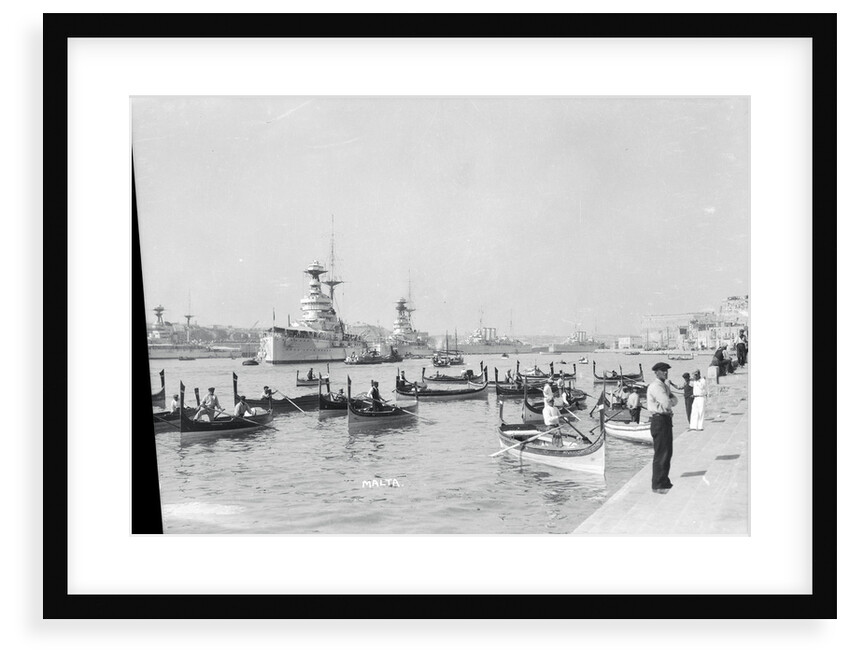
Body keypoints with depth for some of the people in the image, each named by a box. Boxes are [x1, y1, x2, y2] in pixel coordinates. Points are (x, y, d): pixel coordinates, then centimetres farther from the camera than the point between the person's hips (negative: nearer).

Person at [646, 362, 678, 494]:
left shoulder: (665, 385, 18)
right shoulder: (655, 386, -15)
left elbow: (675, 400, 11)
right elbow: (667, 404, -22)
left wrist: (670, 400, -9)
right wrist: (669, 401, 0)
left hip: (667, 420, 10)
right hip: (659, 420, -10)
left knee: (667, 452, 17)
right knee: (660, 454, -8)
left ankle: (664, 482, 29)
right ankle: (657, 485, -3)